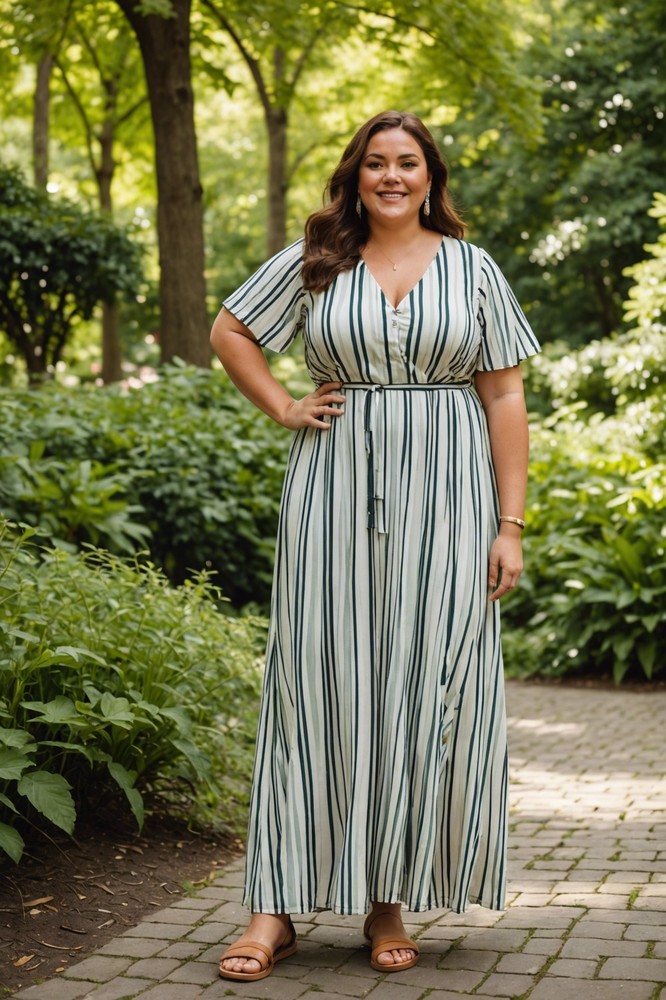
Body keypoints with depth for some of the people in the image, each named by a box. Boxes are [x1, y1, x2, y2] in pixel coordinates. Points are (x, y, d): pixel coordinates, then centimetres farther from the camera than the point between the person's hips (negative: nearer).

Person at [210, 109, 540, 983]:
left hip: (443, 499, 0)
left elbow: (505, 399, 4)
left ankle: (389, 903, 11)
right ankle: (280, 906, 3)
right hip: (337, 494, 0)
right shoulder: (315, 263, 8)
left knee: (427, 688, -1)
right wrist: (285, 409, 4)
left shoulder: (474, 269, 7)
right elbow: (229, 332, 18)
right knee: (321, 681, -1)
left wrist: (510, 524, -2)